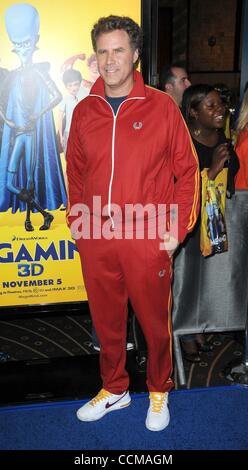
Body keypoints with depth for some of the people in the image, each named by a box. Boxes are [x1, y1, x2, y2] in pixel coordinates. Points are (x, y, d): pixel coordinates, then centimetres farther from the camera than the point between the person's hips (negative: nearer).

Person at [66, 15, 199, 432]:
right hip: (95, 240, 3)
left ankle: (159, 393, 35)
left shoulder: (162, 107, -3)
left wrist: (178, 229, -5)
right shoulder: (84, 112, 7)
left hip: (148, 238, -3)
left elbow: (187, 170, -1)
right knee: (106, 320, 16)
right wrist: (76, 223, 9)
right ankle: (114, 389, 38)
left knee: (154, 320, 11)